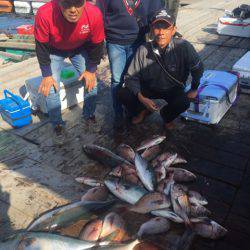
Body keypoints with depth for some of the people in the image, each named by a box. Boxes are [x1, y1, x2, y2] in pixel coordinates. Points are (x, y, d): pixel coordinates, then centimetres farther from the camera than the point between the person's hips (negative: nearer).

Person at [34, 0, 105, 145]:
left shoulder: (95, 14, -34)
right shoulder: (45, 14, -38)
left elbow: (97, 44, -15)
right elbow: (42, 47, -21)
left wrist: (91, 70, -9)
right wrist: (47, 75, -17)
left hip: (80, 49, 2)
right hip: (54, 51, -1)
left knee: (91, 83, -2)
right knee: (51, 88, -10)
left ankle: (89, 116, 23)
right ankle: (58, 125, 11)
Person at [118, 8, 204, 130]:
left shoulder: (183, 47, -25)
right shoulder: (143, 50, -20)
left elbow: (197, 68, -9)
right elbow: (131, 76, -16)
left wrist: (194, 89, -1)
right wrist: (141, 98, -28)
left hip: (173, 89, 0)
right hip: (149, 87, 1)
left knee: (184, 102, -31)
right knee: (123, 95, -21)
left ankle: (166, 116, 8)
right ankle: (142, 110, 14)